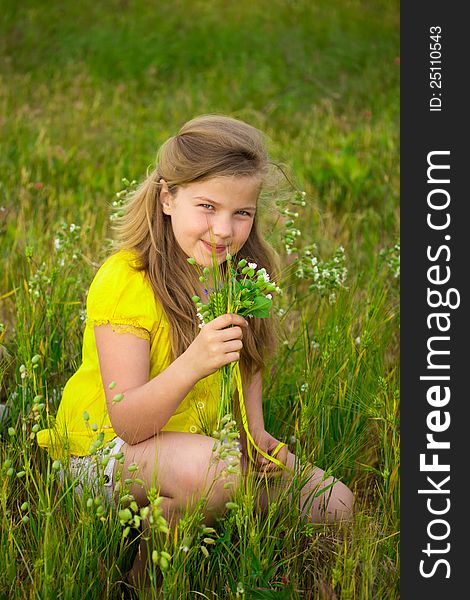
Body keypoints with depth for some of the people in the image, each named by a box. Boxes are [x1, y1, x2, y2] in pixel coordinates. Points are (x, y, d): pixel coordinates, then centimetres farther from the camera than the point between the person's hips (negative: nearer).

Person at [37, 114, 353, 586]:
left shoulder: (240, 272, -2)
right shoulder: (123, 281, -25)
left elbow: (248, 359, 17)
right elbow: (129, 423, -30)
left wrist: (255, 432, -2)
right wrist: (193, 364, -48)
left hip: (203, 437, 7)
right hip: (108, 447, -7)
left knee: (332, 504, -3)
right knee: (214, 469, -39)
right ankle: (146, 572, -9)